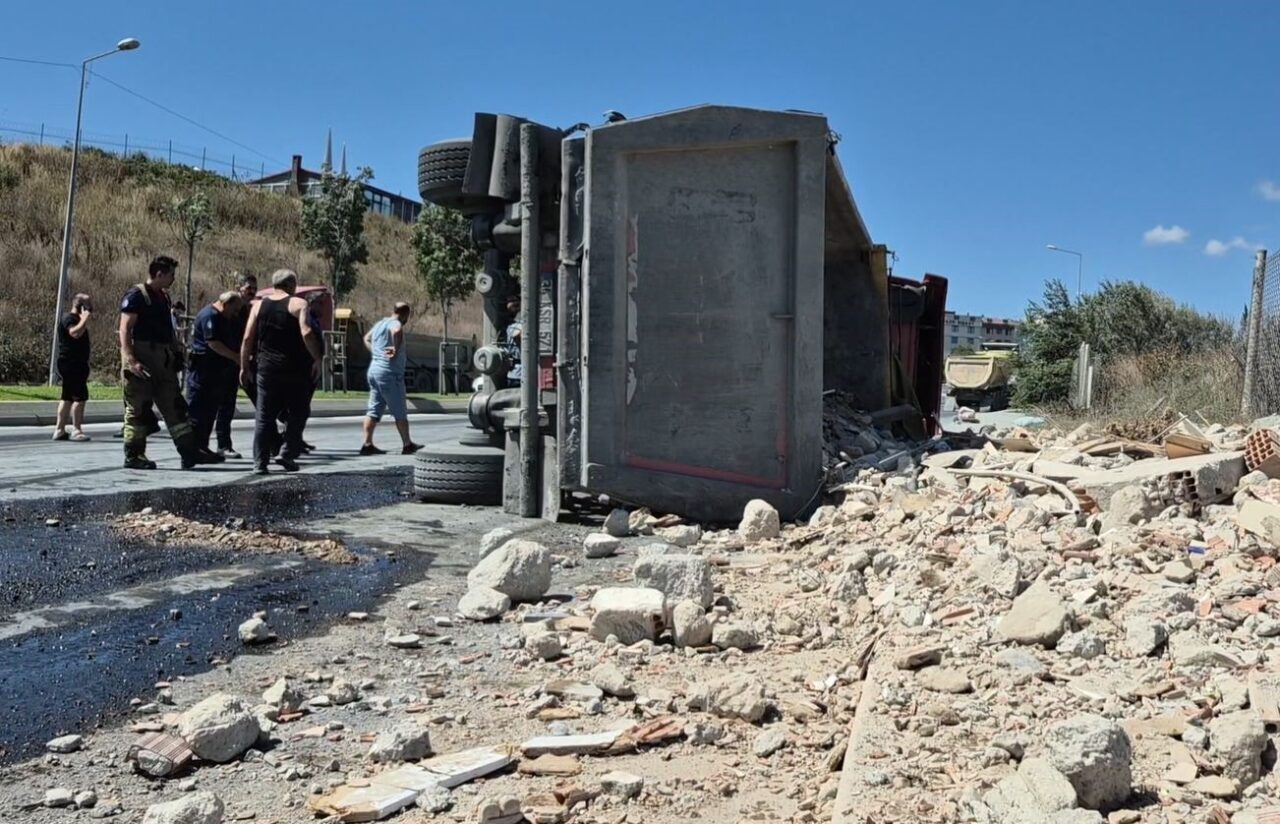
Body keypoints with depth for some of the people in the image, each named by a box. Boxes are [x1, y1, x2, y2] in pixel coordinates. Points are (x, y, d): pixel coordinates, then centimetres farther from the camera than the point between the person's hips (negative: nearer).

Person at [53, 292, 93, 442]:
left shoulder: (76, 319, 20)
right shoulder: (68, 319, -11)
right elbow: (75, 333, -33)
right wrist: (86, 317, -27)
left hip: (75, 364, 11)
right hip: (71, 364, -11)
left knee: (68, 397, 12)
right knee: (80, 396, -12)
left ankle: (59, 430, 15)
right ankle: (76, 430, -11)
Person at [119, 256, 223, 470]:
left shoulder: (163, 298, 17)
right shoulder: (136, 296, -9)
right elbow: (124, 329, -16)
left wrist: (176, 352, 16)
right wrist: (130, 360, -24)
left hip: (163, 361, 9)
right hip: (141, 360, -9)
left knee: (175, 407, 7)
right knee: (138, 409, -2)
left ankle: (190, 452, 8)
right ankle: (133, 456, 7)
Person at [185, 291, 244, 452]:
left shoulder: (225, 319, 18)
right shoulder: (209, 315, -13)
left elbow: (231, 342, 24)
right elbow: (213, 343, -22)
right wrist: (235, 357, -21)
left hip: (216, 371, 10)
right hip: (202, 371, -10)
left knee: (210, 411, 11)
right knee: (197, 410, -6)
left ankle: (202, 447, 17)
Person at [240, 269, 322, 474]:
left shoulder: (259, 305, 10)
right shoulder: (298, 304, -2)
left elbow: (247, 338, 5)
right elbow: (306, 333, -16)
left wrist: (244, 367, 10)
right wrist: (317, 359, -10)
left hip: (266, 367, 4)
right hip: (294, 369, -3)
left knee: (263, 416, 7)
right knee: (297, 414, 11)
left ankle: (260, 462, 3)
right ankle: (287, 454, 2)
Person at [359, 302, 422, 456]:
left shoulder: (380, 323, 16)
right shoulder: (395, 324, -12)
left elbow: (367, 339, 32)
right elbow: (397, 332, -37)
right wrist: (396, 350, -27)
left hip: (374, 369, 9)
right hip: (389, 373, -9)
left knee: (374, 409, 7)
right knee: (400, 412, 1)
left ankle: (367, 444, 3)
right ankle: (407, 445, 8)